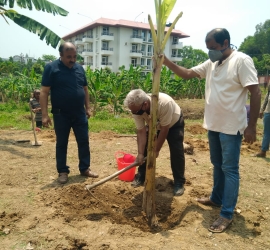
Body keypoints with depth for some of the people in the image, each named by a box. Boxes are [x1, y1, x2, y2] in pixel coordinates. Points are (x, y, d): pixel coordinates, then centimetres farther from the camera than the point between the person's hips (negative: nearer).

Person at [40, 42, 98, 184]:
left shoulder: (79, 68, 7)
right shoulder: (51, 68, -8)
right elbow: (44, 92, -11)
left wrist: (87, 107, 11)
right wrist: (45, 114, -16)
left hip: (80, 114, 4)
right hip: (61, 114, -4)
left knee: (84, 142, 8)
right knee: (61, 143, 8)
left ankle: (85, 168, 23)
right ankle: (62, 171, 22)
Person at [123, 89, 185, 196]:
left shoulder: (164, 103, -44)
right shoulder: (136, 109, -29)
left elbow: (164, 129, -34)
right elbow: (141, 132, -23)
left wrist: (156, 150, -26)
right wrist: (140, 153, -28)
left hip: (174, 123, -4)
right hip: (154, 126, 4)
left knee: (176, 152, -11)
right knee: (145, 148, -3)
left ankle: (179, 182, 3)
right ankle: (141, 176, 15)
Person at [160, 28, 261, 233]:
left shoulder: (241, 61, -14)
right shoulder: (211, 64, 8)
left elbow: (256, 93, -16)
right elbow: (187, 74, 12)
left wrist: (251, 126, -18)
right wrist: (167, 63, -4)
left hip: (231, 127, -7)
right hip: (213, 125, 8)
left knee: (229, 169, 0)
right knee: (217, 165, 20)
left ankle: (227, 214, 10)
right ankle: (216, 198, 37)